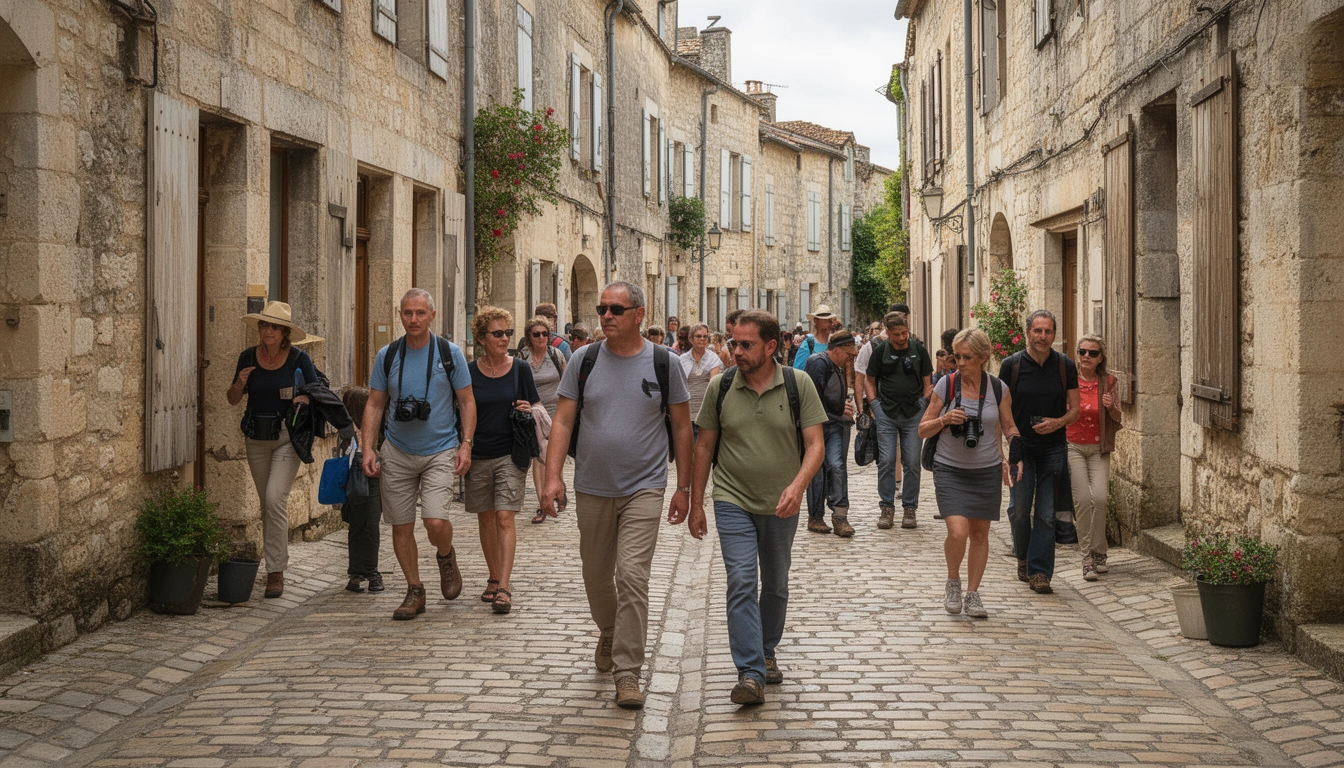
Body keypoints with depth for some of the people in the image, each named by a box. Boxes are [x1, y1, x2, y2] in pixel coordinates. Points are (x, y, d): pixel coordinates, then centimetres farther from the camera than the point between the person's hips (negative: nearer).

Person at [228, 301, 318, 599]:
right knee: (267, 504, 11)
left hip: (287, 437, -4)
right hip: (256, 438, 4)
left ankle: (276, 571, -11)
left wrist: (306, 398, -19)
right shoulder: (248, 357, 1)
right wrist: (239, 384, -13)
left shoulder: (299, 359, -7)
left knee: (275, 498, -17)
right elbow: (233, 400, 8)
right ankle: (275, 564, 24)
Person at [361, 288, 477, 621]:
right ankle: (414, 591, 20)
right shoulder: (387, 356, 4)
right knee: (401, 526, 4)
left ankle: (446, 557, 17)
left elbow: (467, 402, 2)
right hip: (397, 453, 3)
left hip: (440, 451, -3)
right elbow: (374, 404, 8)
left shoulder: (450, 353, -1)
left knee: (435, 521, -17)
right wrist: (368, 447, -3)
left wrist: (466, 445, -7)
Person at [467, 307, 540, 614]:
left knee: (504, 517, -11)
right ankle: (494, 579, 27)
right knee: (485, 519, 11)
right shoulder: (469, 372, 0)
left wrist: (529, 410, -13)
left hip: (510, 454, -2)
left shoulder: (520, 369, -1)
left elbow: (538, 407, 9)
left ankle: (504, 588, -12)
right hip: (478, 456, 2)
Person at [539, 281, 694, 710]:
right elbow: (562, 421, 1)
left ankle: (628, 672, -6)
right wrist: (553, 476, -10)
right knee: (596, 574, 14)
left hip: (644, 489, -3)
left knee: (632, 575, -12)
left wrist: (683, 487, 3)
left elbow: (681, 426, 5)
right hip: (592, 489, 3)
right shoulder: (584, 361, 2)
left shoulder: (663, 364, -1)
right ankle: (609, 634, 43)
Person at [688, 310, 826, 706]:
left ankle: (767, 654, 37)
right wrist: (696, 503, 5)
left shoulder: (798, 385, -6)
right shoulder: (721, 387, -3)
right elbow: (704, 446, 5)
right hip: (733, 500, -1)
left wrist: (798, 485, -26)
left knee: (776, 585, 15)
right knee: (741, 581, -14)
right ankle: (750, 673, -15)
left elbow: (815, 443, -8)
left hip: (781, 505, 1)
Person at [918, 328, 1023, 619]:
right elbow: (923, 430, 0)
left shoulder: (998, 388, -1)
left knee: (979, 533, 8)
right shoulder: (946, 385, -6)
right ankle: (952, 582, 12)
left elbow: (1008, 427, 14)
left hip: (987, 471, 2)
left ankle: (972, 594, 24)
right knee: (958, 531, -16)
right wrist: (944, 420, -19)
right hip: (950, 470, -2)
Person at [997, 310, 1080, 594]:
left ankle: (1039, 572, 5)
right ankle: (1023, 556, 27)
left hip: (1053, 448, 1)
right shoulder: (1011, 365, -2)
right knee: (1020, 509, 0)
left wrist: (1058, 422, -14)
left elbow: (1075, 410, 6)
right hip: (1020, 446, -1)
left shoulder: (1065, 366, 2)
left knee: (1046, 513, -1)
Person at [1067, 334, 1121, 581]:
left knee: (1100, 497, -14)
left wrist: (1111, 407, -14)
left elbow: (1117, 419, 7)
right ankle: (1087, 558, -5)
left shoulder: (1107, 382, 1)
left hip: (1099, 449, 1)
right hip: (1073, 446, -1)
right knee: (1083, 498, -13)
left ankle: (1098, 553, 4)